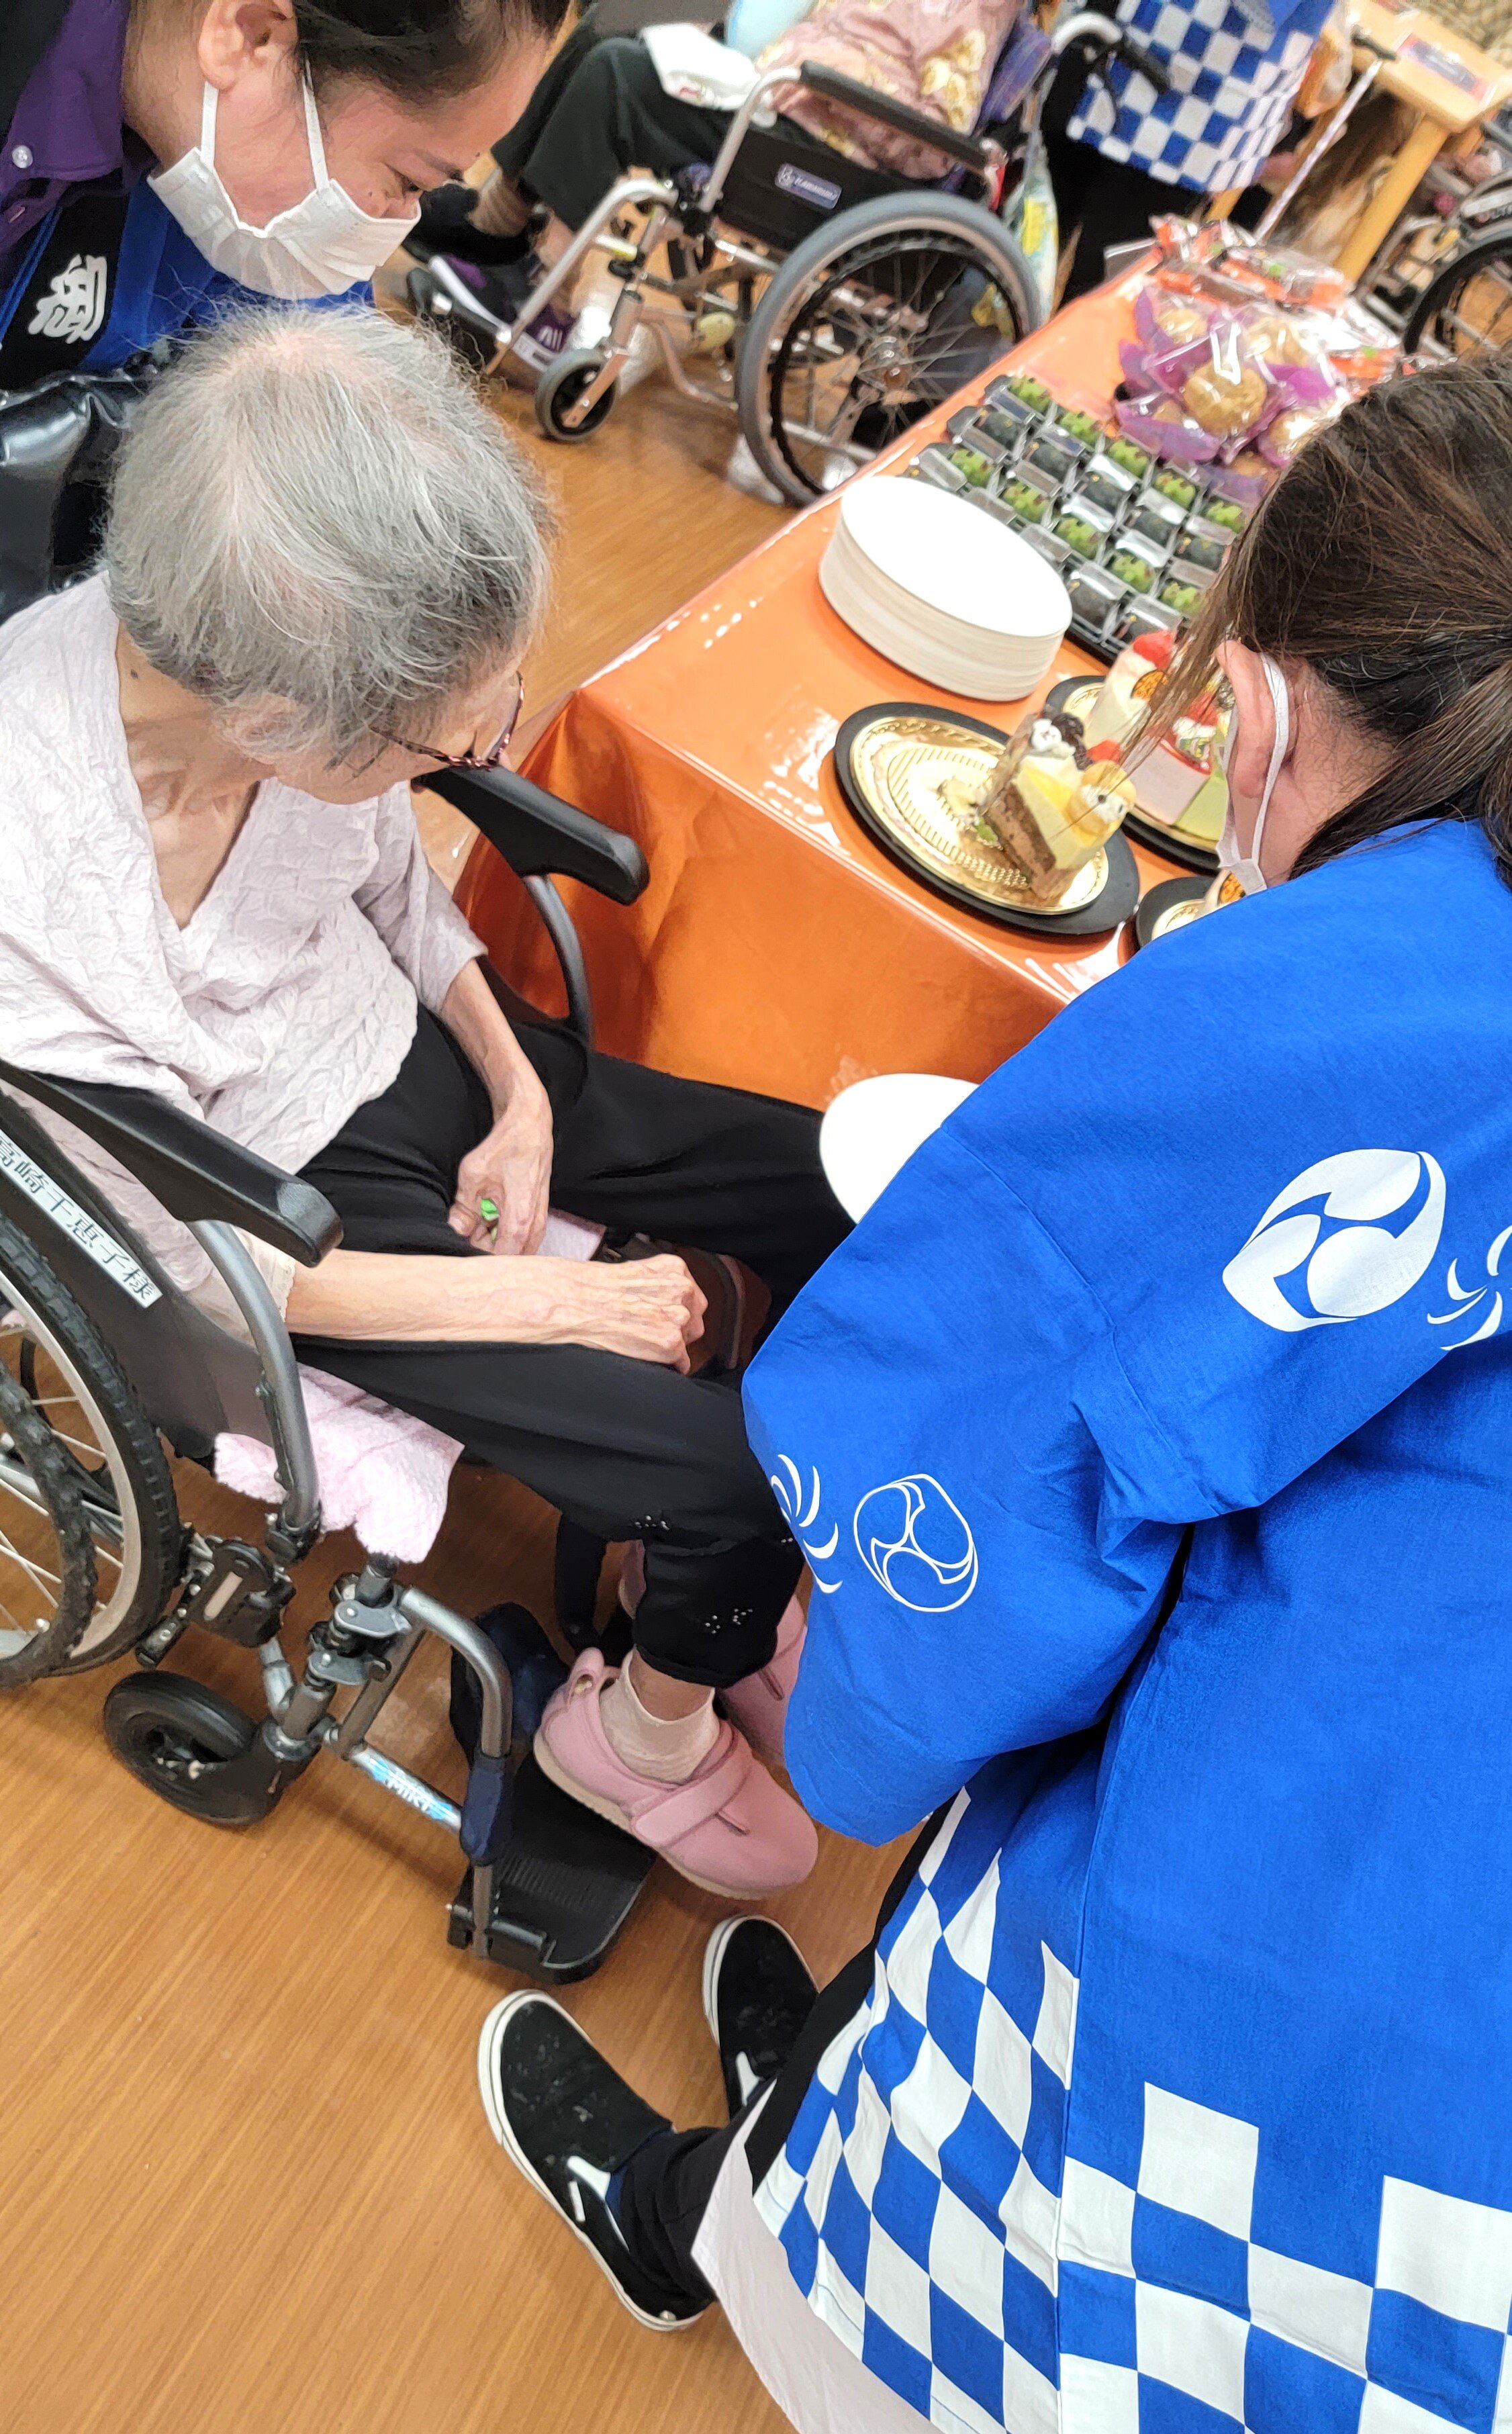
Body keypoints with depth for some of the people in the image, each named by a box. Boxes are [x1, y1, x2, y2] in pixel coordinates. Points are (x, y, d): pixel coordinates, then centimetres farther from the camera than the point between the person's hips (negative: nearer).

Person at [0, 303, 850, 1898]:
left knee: (838, 1192, 4)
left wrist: (520, 1095, -7)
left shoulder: (304, 653, -21)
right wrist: (564, 1305, -20)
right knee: (720, 1473, -14)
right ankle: (651, 1723, 20)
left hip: (418, 1051, 6)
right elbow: (210, 1269, -22)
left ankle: (732, 1571, 26)